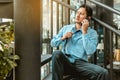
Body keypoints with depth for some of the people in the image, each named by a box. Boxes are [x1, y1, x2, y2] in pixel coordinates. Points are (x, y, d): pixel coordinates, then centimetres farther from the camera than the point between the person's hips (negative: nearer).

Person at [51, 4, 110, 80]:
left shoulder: (92, 33, 5)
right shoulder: (66, 28, 15)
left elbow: (90, 52, -12)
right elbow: (53, 43, 16)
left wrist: (84, 32, -11)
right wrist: (63, 38, -3)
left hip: (80, 63, -2)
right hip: (64, 61, 2)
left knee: (103, 73, -26)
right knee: (56, 53, -32)